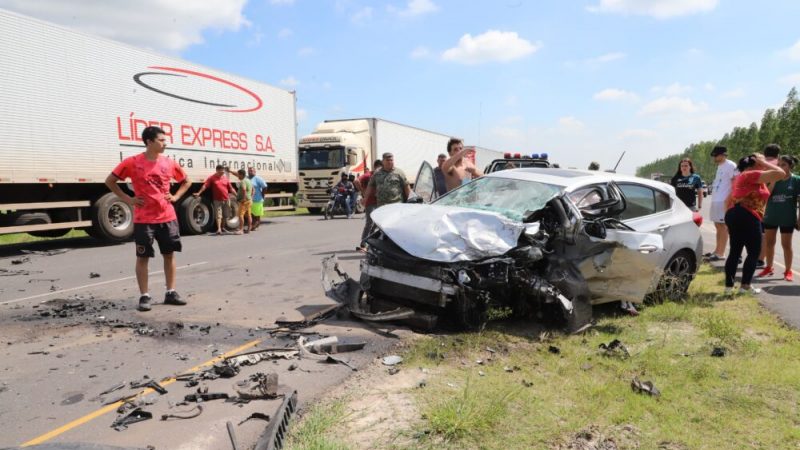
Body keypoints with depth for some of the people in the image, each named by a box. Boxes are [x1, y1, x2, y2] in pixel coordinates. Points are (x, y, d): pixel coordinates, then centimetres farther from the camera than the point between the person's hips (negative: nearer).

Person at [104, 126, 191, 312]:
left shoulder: (169, 163, 4)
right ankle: (144, 296, 11)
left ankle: (171, 293, 18)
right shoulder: (132, 162, -7)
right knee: (143, 257, 2)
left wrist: (175, 196, 6)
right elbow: (110, 181, 2)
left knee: (169, 254, 8)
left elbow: (186, 181, 20)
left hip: (167, 217, 4)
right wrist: (128, 199, -4)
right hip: (144, 219, -4)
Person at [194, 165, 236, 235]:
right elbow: (205, 186, -6)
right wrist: (199, 193, -12)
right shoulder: (212, 178, -3)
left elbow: (231, 188, 11)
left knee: (225, 215, 12)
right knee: (218, 215, -8)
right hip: (217, 200, -4)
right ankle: (219, 229, -12)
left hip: (226, 200, 4)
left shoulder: (225, 178, 7)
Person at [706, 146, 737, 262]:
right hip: (716, 200, 10)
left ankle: (720, 253, -4)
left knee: (723, 226, -6)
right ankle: (717, 251, 23)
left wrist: (729, 200, -19)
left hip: (723, 201, -10)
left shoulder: (730, 166, -10)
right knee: (718, 226, 15)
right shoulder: (720, 166, 18)